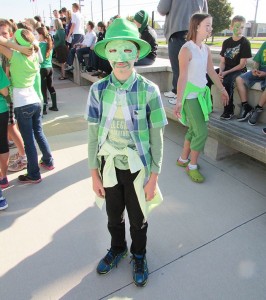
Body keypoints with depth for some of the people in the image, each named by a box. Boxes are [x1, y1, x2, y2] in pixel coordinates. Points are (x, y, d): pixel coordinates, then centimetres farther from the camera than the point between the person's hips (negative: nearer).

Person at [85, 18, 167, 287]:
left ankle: (138, 256, 50)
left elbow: (156, 137, -10)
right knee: (114, 216, 23)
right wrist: (94, 174, -2)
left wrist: (153, 178, -8)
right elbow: (93, 134, -4)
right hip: (110, 166, 2)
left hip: (137, 168, -2)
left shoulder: (149, 91, -15)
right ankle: (117, 248, 55)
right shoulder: (98, 90, -9)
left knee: (137, 218, 19)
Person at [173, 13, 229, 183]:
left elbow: (212, 72, 17)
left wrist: (222, 89, 23)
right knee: (202, 132, -6)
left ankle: (183, 159, 31)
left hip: (202, 93, 8)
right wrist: (178, 102, -27)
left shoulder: (206, 49, 8)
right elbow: (183, 77, -22)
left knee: (194, 130, 14)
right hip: (190, 95, -8)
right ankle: (192, 166, 11)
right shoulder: (186, 50, -15)